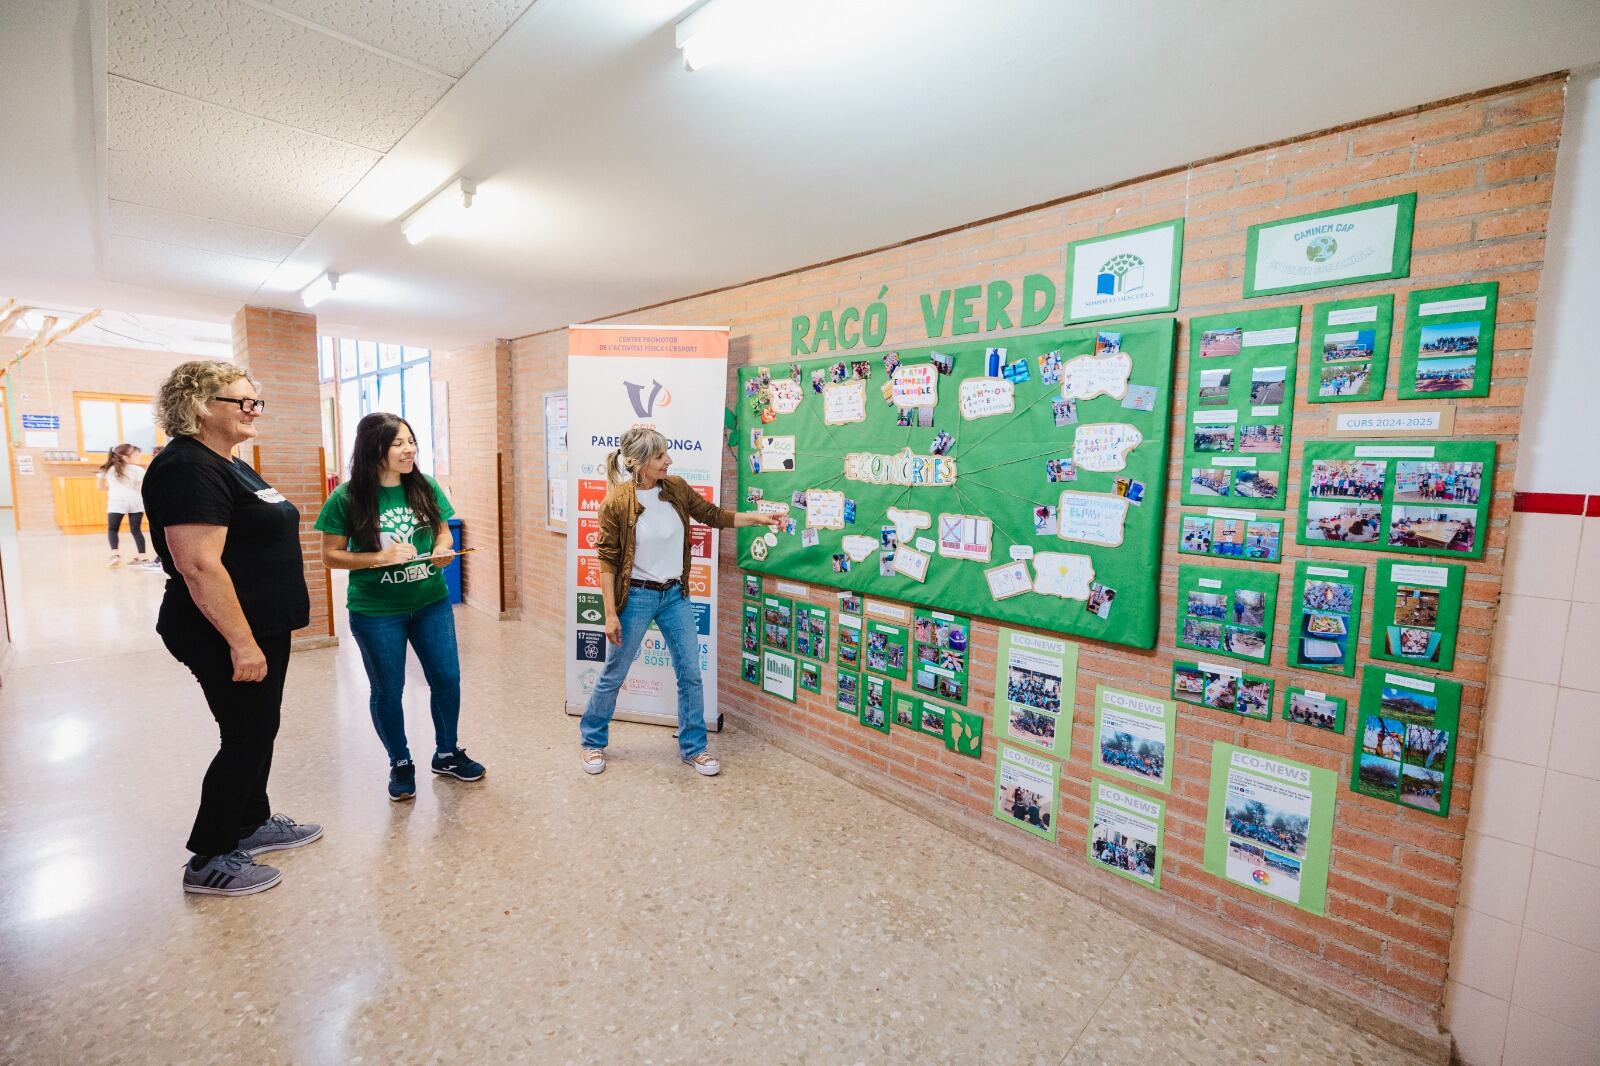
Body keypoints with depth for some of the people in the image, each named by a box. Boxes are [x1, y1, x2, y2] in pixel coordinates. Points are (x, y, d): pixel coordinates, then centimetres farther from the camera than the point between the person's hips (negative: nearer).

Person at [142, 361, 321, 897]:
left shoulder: (230, 466, 13)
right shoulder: (188, 468, -19)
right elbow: (199, 565, -25)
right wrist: (241, 642, -25)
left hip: (263, 627, 10)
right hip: (229, 635, -10)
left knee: (258, 731, 19)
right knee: (246, 738, 1)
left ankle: (253, 823, 35)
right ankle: (209, 860, 17)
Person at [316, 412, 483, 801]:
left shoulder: (425, 487, -3)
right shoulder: (347, 498, -12)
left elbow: (443, 531, 9)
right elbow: (331, 555, -7)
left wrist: (442, 550, -13)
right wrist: (380, 557, -22)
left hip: (431, 602, 3)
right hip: (376, 612, -3)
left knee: (447, 678, 10)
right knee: (387, 690, 11)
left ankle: (447, 753, 32)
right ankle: (400, 763, 32)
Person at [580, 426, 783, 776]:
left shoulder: (677, 488, -2)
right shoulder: (616, 502, -16)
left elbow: (713, 515, 9)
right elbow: (608, 561, -12)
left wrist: (759, 518, 0)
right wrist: (610, 614, -12)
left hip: (675, 595, 5)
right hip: (636, 596, -5)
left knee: (690, 673, 8)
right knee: (614, 674, 10)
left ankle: (693, 747, 25)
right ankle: (593, 741, 34)